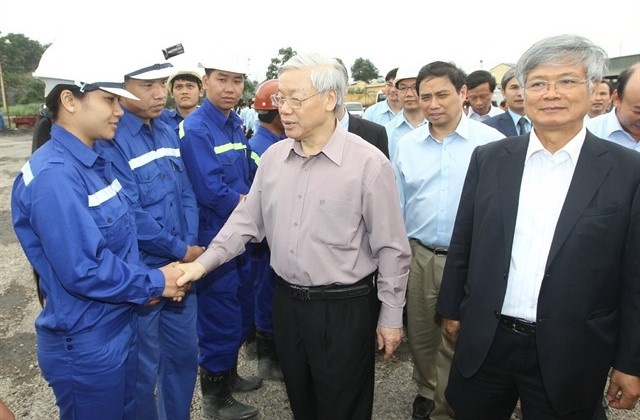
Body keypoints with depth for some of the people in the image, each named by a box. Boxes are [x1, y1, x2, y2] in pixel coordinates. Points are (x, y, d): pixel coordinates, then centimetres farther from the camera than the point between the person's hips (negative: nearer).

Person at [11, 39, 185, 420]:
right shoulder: (54, 176, -26)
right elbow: (83, 271, -28)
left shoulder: (97, 161, 4)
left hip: (121, 325, 8)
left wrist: (143, 283, -4)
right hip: (86, 343, -8)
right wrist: (154, 283, -16)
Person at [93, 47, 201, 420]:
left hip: (181, 267, 7)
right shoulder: (109, 140, -17)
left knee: (185, 353, 21)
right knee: (143, 369, 12)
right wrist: (182, 251, -13)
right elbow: (130, 216, -21)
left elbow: (187, 195, 8)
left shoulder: (169, 133, 7)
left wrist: (191, 247, -5)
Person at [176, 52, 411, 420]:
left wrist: (391, 317, -6)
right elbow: (247, 220, 8)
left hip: (345, 308, -5)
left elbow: (391, 248, -11)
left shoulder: (369, 163, -16)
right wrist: (204, 262, -2)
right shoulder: (273, 157, 1)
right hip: (287, 301, 5)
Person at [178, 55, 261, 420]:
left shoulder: (237, 124, 8)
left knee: (242, 311, 20)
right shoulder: (195, 129, -18)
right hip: (214, 237, -8)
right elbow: (212, 192, -24)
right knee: (220, 317, 5)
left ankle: (229, 375, 42)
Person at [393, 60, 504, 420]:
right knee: (420, 336, 18)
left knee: (457, 341, 10)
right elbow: (398, 204, 9)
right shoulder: (407, 144, 4)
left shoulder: (493, 142, -7)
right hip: (418, 255, 3)